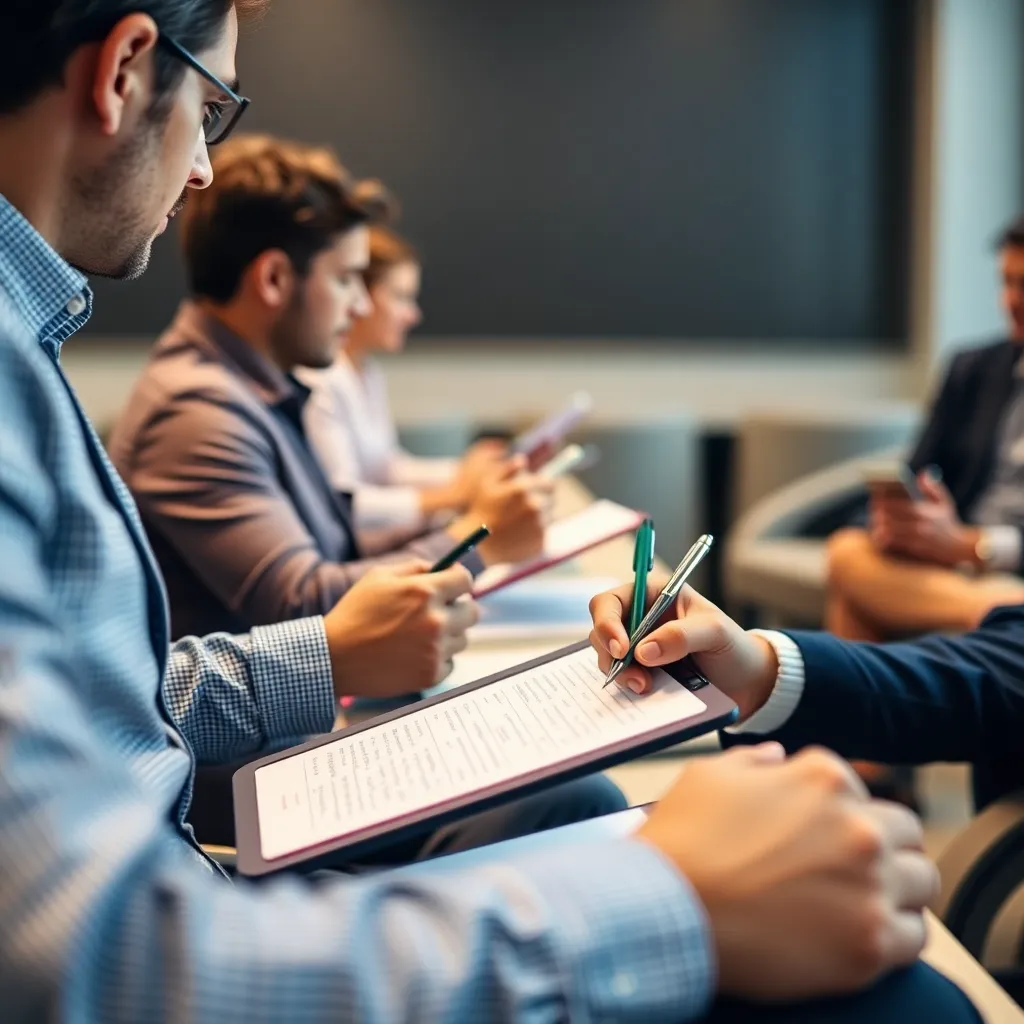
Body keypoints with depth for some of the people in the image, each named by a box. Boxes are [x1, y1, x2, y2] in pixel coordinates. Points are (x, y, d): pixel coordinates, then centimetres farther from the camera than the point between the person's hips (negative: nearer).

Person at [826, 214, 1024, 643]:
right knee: (848, 551, -30)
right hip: (951, 567, 7)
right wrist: (895, 518, -9)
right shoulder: (971, 370, 19)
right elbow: (918, 482, 15)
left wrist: (967, 543, -20)